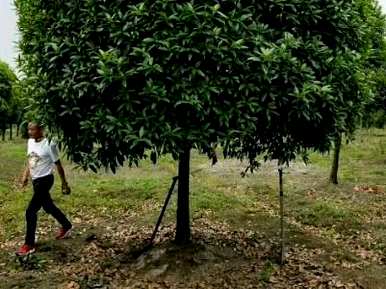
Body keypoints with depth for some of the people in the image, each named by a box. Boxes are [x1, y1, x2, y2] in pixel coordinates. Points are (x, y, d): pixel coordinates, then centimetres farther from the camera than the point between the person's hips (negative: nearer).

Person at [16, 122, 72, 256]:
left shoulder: (49, 144, -18)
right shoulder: (30, 142, 3)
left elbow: (58, 165, -11)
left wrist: (64, 184, -6)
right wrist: (25, 176, 11)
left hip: (45, 180, -8)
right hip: (35, 180, 8)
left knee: (30, 212, -9)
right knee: (48, 207, 22)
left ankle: (29, 245, 3)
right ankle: (66, 226, 43)